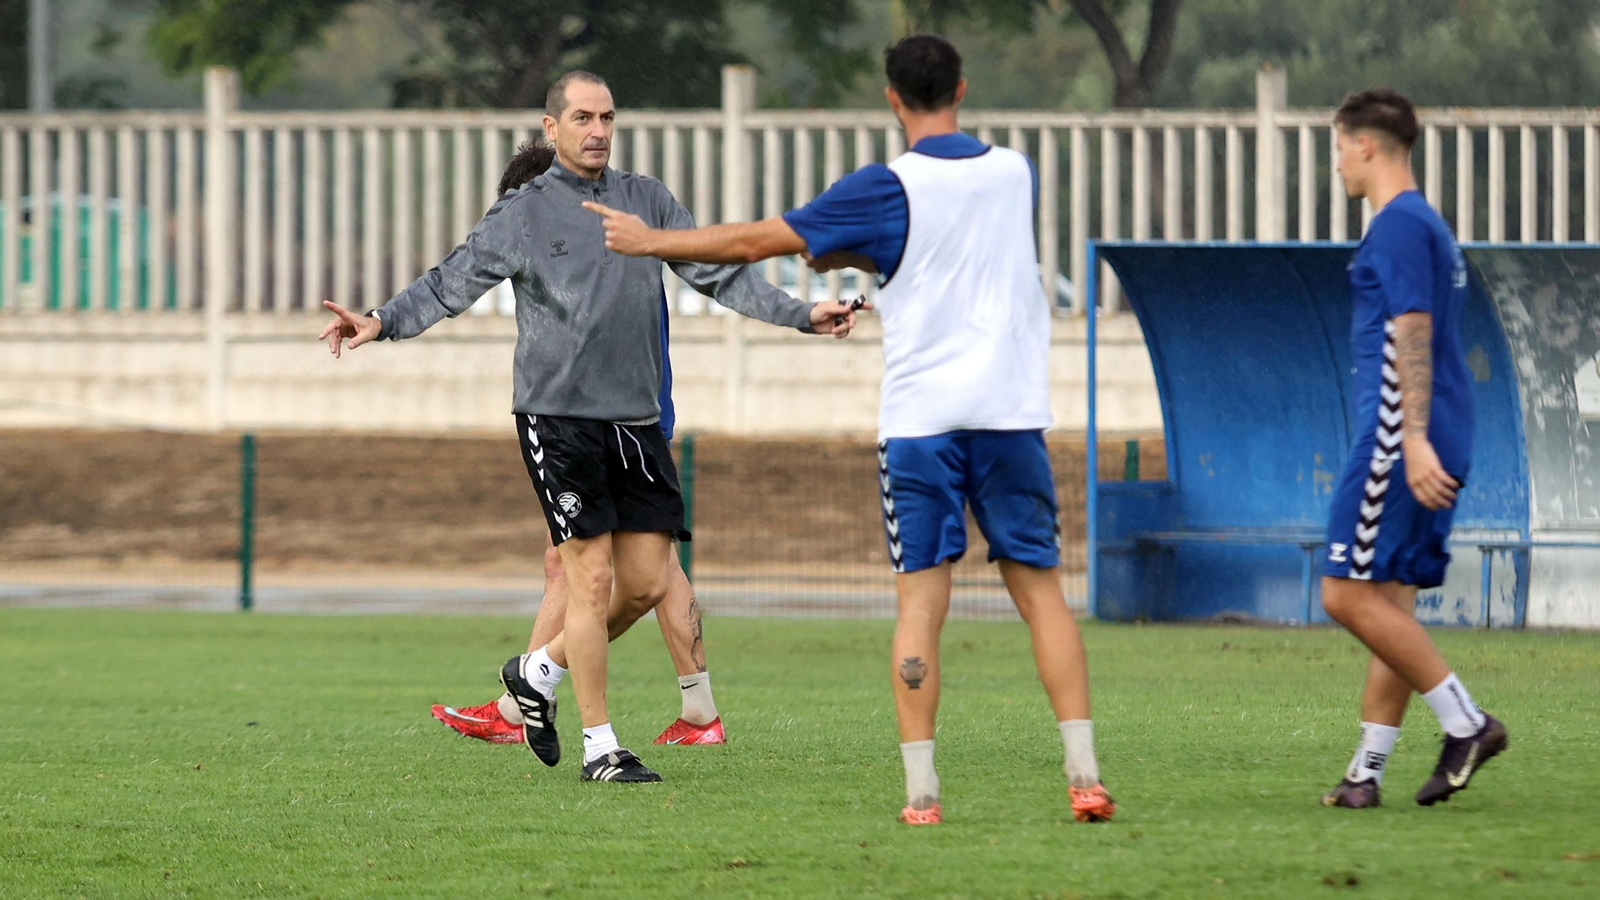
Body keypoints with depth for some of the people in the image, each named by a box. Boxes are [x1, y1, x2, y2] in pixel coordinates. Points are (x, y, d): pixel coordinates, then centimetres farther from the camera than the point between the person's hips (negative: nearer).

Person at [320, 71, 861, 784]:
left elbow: (720, 271, 12)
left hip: (636, 418, 5)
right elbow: (452, 282, -6)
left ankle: (539, 673, 26)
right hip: (557, 415, -5)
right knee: (591, 578, -8)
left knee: (646, 583, 2)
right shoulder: (523, 214, 0)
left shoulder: (644, 200, 12)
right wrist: (383, 323, -21)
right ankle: (599, 747, -1)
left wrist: (800, 315, 4)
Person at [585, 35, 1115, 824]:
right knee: (1039, 588, 5)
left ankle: (920, 788, -7)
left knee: (921, 600, -1)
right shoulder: (1016, 174, 8)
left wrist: (651, 241, 11)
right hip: (1010, 411, 3)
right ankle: (1084, 775, -2)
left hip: (920, 418, -3)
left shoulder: (889, 190, -5)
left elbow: (755, 242, -1)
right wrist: (861, 255, 27)